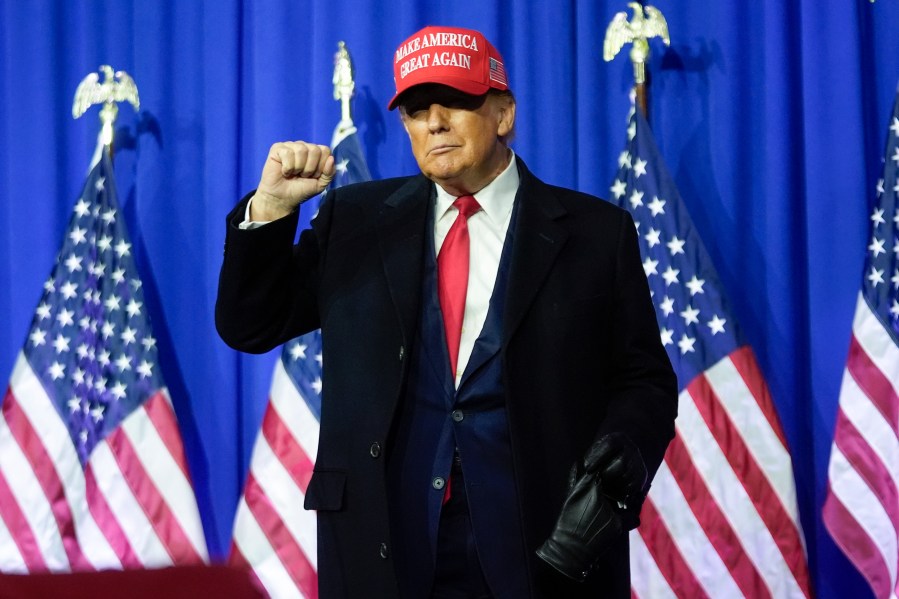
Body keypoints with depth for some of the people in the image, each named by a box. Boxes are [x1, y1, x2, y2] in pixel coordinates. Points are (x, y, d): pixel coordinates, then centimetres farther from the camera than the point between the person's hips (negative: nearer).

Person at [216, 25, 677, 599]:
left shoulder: (595, 232, 1)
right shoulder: (355, 219, 7)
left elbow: (644, 382, 2)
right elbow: (249, 326, 7)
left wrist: (614, 470, -18)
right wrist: (270, 208, -7)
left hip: (545, 546, -1)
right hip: (386, 547, 2)